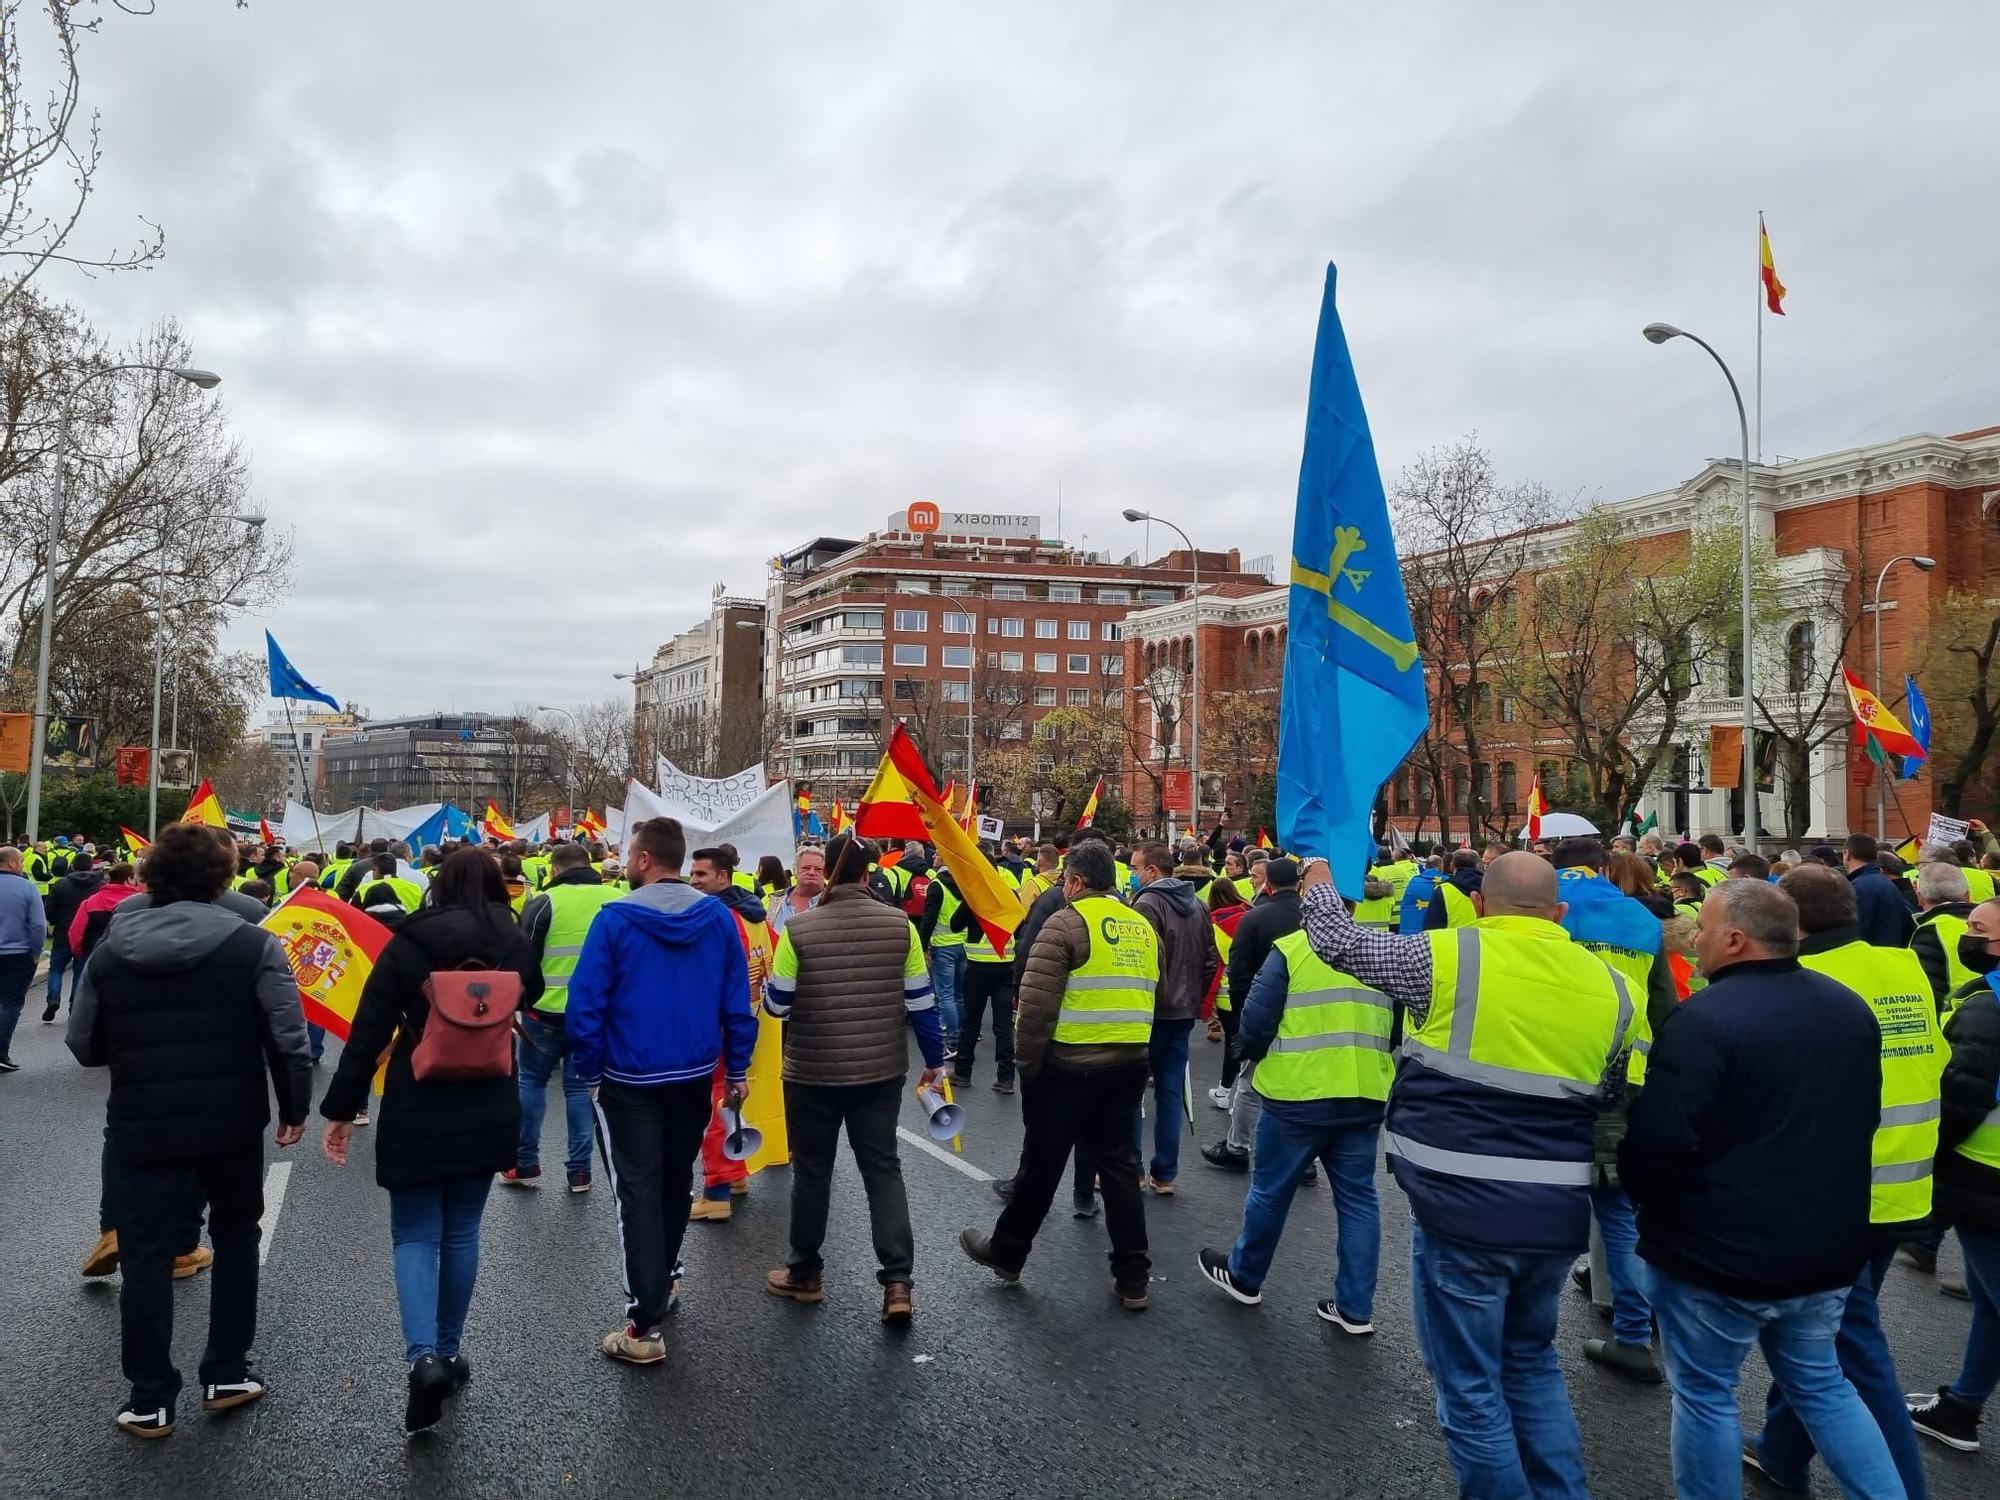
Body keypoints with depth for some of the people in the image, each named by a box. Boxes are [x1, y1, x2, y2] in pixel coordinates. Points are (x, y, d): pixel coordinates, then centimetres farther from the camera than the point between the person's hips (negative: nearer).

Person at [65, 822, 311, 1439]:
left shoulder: (110, 951, 0)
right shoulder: (252, 945, -9)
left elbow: (83, 1045, 7)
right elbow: (288, 1038, -13)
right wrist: (295, 1106, -1)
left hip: (141, 1126, 1)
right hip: (232, 1123, -1)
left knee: (146, 1256, 9)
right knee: (235, 1237, 18)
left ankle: (150, 1399, 15)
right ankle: (225, 1375, 23)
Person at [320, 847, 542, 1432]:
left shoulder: (407, 944, -9)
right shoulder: (514, 944, -2)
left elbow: (367, 1034, -8)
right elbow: (531, 1003, 14)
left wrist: (340, 1110, -2)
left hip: (417, 1111, -2)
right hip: (488, 1111, 3)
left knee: (415, 1236, 7)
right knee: (461, 1232, 17)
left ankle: (424, 1356, -11)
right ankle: (449, 1353, 25)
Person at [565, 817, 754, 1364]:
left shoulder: (615, 919, -15)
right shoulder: (718, 917, -5)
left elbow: (586, 1004, -14)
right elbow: (737, 1000, -2)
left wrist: (590, 1072, -2)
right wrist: (737, 1068, 6)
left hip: (630, 1081, -4)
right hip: (695, 1077, 4)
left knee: (638, 1194, 1)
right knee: (676, 1181, 22)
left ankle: (645, 1325, -1)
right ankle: (664, 1279, 42)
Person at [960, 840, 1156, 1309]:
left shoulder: (1066, 923, -12)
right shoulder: (1144, 928, 10)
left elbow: (1037, 1003, -17)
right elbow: (1150, 998, 15)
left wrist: (1027, 1062, -7)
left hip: (1069, 1066, -6)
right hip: (1129, 1067, 6)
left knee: (1041, 1165, 9)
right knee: (1119, 1164, 13)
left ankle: (1006, 1254, 28)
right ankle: (1132, 1278, 15)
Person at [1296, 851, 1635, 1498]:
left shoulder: (1448, 957, -10)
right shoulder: (1611, 986, 4)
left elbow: (1335, 939, 2)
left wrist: (1318, 877, 19)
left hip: (1464, 1208, -5)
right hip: (1556, 1212, 6)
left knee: (1471, 1386, 9)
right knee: (1532, 1362, 26)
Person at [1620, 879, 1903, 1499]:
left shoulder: (1704, 1019, -22)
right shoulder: (1850, 1007, 4)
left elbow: (1659, 1140, -23)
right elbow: (1863, 1120, 17)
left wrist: (1641, 1193, -2)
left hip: (1718, 1254, -7)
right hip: (1829, 1244, 7)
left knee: (1705, 1395, 10)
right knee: (1820, 1382, 24)